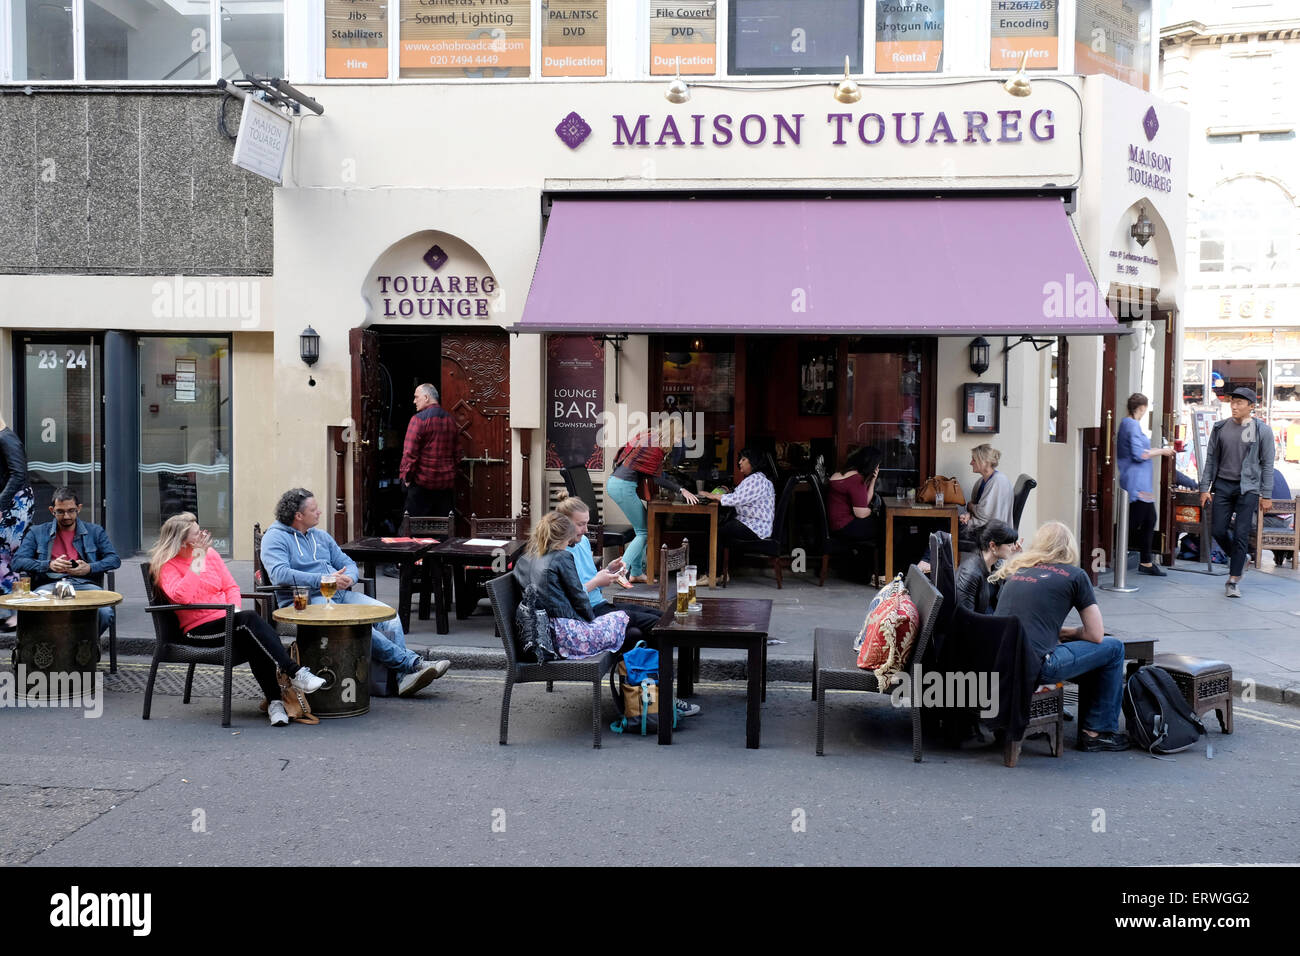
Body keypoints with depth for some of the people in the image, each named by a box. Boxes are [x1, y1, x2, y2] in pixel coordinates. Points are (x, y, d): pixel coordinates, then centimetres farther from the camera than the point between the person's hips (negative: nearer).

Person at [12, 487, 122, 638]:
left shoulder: (95, 531, 22)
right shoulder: (37, 533, 21)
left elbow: (114, 559, 11)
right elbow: (18, 562, 7)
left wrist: (89, 568, -9)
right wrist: (49, 565, -10)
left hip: (84, 584, 1)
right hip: (50, 584, 0)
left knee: (104, 613, -33)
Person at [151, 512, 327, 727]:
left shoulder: (210, 553, 13)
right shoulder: (166, 566, -4)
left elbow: (231, 587, 17)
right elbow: (182, 597, -23)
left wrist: (235, 608, -3)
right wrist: (197, 562, -19)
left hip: (227, 621, 5)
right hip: (198, 630, -5)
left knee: (253, 640, -30)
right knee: (250, 619, -32)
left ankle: (274, 702, -31)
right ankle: (295, 672, -35)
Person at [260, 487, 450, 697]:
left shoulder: (320, 536, 24)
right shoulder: (275, 538, 1)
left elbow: (348, 563, 24)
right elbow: (279, 574, -17)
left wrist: (348, 578, -3)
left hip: (340, 593, 7)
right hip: (308, 599, -7)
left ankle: (403, 677, -28)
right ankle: (412, 662, -31)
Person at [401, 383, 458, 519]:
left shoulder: (419, 419, -11)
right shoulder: (451, 420, 10)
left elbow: (410, 452, -14)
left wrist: (406, 476, -5)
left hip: (422, 482, -5)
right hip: (447, 482, 6)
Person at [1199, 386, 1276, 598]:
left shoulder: (1262, 430, -2)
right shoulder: (1220, 427, 5)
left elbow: (1267, 464, 0)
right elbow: (1211, 459, 10)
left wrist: (1266, 495, -3)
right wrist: (1205, 487, 4)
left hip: (1248, 488, -3)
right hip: (1223, 485, 3)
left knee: (1241, 534, -6)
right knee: (1218, 531, 1)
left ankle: (1233, 581, 0)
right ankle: (1237, 560, 29)